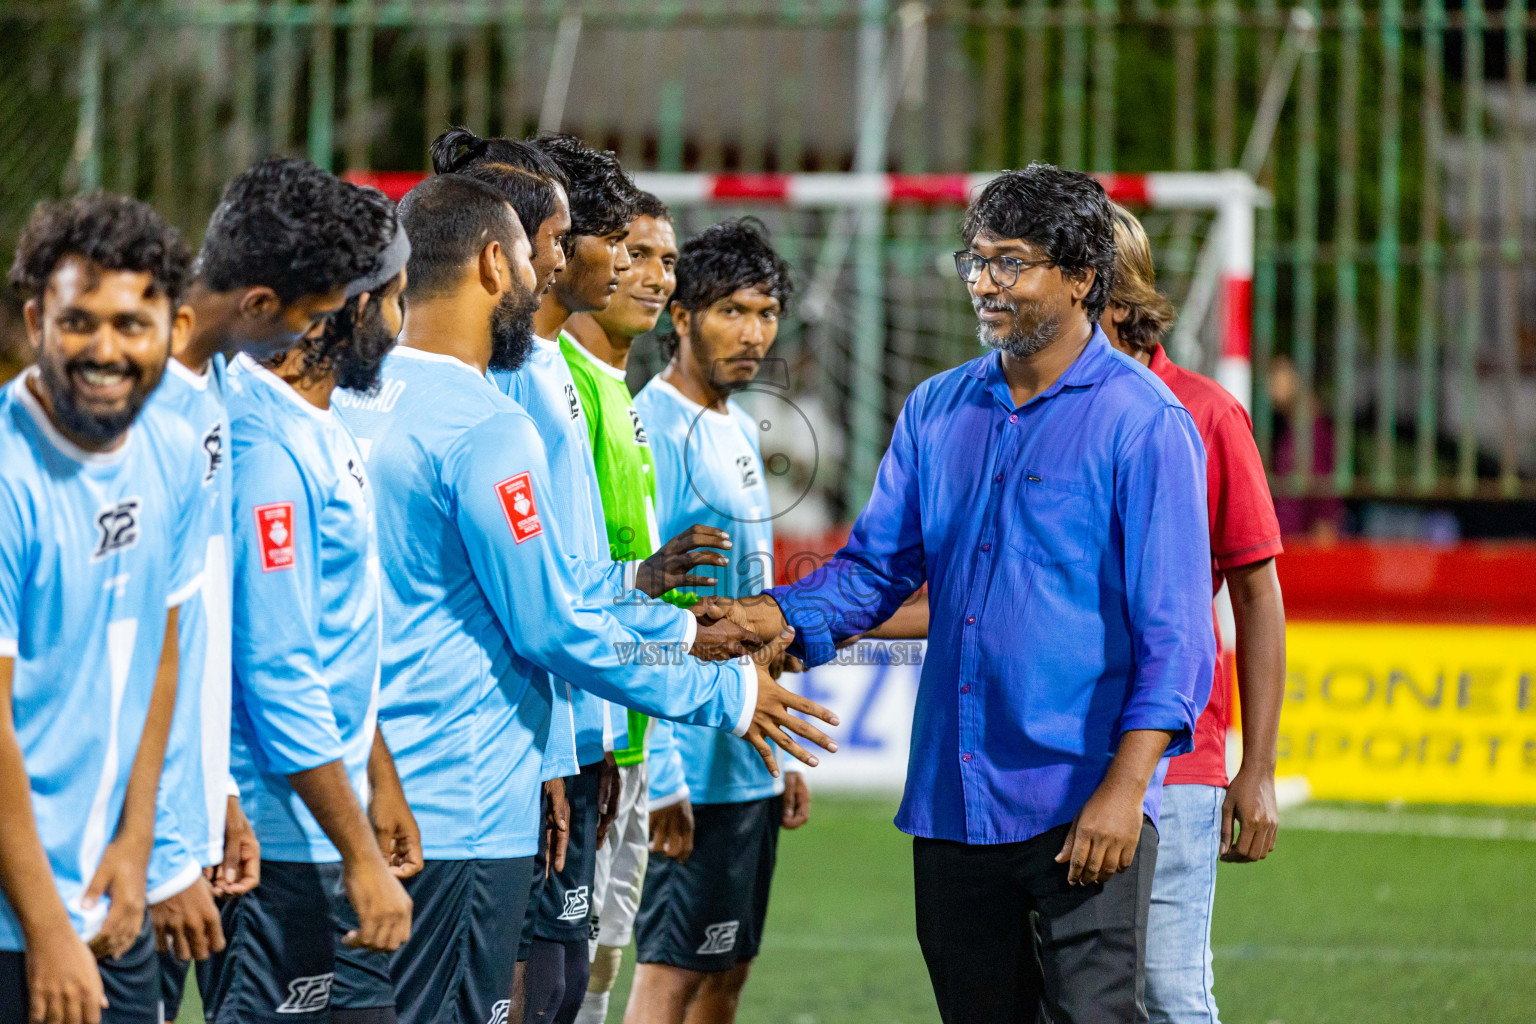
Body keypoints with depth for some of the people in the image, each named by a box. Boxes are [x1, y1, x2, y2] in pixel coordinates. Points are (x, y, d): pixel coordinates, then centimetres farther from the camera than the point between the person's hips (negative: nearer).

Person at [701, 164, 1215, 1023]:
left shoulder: (1142, 421, -7)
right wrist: (776, 618, -5)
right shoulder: (938, 410, 12)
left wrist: (1124, 788, -19)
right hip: (953, 800, 6)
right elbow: (875, 567, 15)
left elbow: (1172, 630, -10)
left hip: (1083, 806, -6)